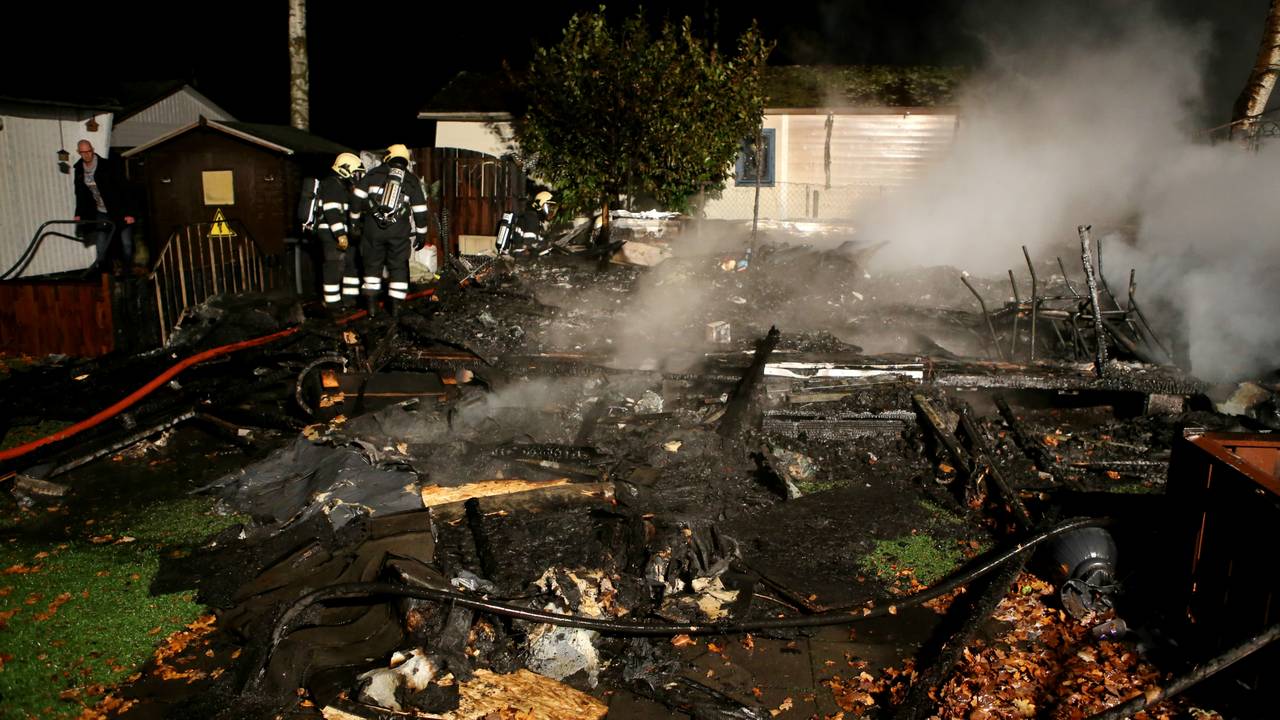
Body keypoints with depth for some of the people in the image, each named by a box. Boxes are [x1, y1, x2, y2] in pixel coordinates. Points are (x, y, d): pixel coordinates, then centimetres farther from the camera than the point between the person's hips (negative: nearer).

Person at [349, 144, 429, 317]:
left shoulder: (375, 173, 6)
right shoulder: (412, 180, 8)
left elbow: (357, 196, 3)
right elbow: (420, 210, 6)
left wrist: (355, 219, 13)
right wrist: (421, 233, 13)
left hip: (373, 227, 0)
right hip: (399, 230, 0)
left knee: (373, 264, 11)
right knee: (398, 267, 9)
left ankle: (372, 305, 10)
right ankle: (395, 306, 8)